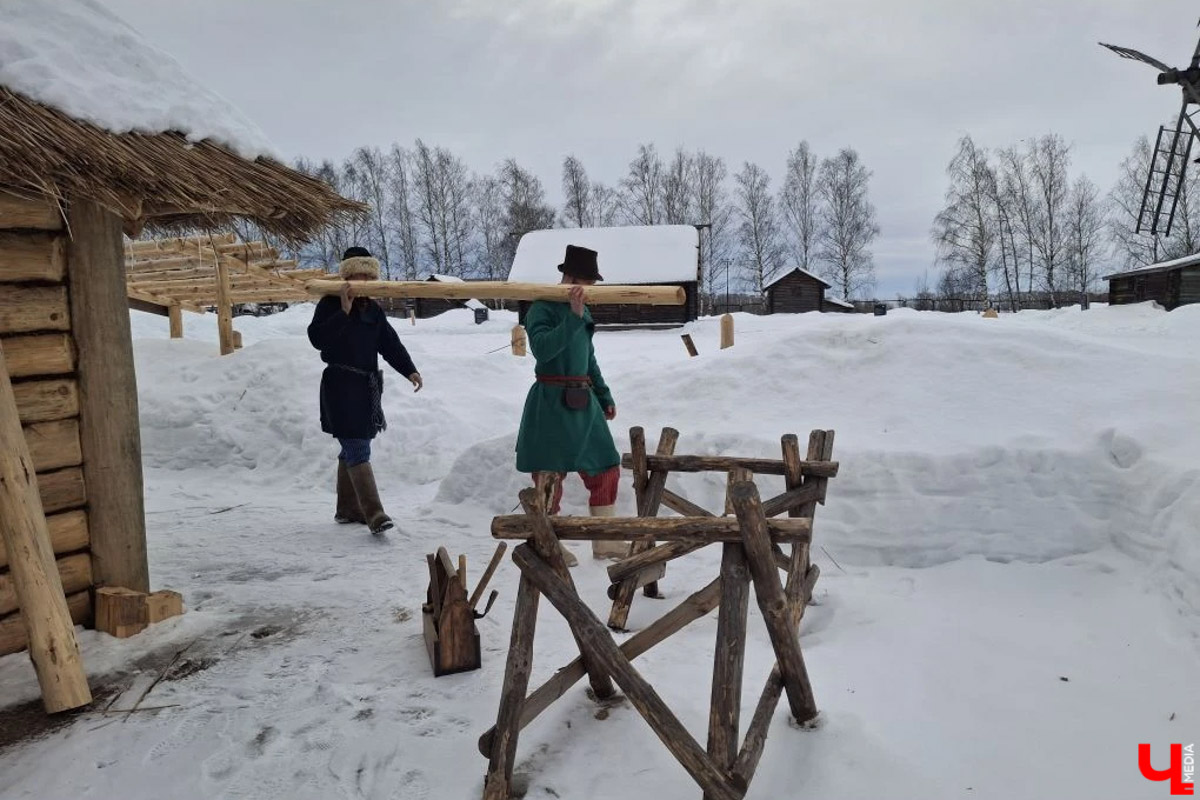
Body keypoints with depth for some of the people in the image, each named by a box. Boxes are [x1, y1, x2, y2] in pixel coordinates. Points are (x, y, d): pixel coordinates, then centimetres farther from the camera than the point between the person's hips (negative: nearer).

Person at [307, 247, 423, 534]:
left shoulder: (374, 310, 13)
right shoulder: (331, 304, -6)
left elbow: (391, 344, 9)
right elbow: (317, 338, -19)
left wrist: (410, 370, -6)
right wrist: (343, 311, -27)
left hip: (367, 388, 7)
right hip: (341, 387, -7)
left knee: (352, 449, 16)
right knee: (358, 451, -13)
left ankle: (347, 508, 27)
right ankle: (374, 514, -18)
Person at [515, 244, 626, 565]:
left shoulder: (583, 311, 14)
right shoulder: (543, 308, -10)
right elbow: (542, 349, -29)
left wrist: (605, 397, 25)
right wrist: (573, 317, -33)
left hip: (583, 403, 8)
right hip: (552, 404, -8)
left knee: (606, 469, 11)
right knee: (550, 476, -1)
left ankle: (604, 541, 23)